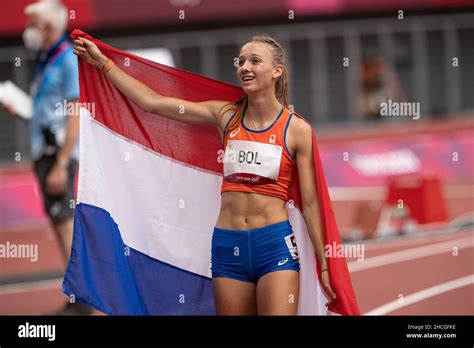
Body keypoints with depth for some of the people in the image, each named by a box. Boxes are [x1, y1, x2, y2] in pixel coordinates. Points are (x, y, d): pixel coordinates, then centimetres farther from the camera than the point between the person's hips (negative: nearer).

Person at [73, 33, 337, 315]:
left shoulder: (297, 130, -2)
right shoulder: (226, 116, 7)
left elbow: (310, 203, 0)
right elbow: (152, 101, 9)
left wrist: (325, 264, -2)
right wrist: (102, 63, 10)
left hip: (274, 244, -4)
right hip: (228, 246, 4)